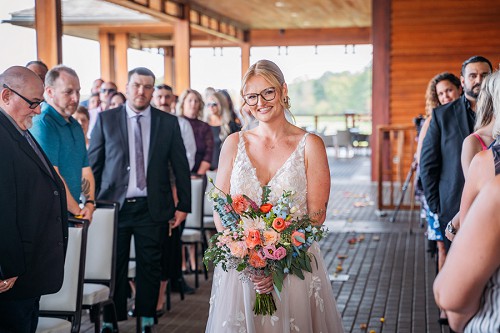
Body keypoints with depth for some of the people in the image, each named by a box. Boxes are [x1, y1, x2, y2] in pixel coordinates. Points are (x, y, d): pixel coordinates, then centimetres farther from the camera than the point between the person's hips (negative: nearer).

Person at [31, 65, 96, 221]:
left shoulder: (75, 126, 14)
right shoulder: (42, 123, -14)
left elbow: (85, 169, 14)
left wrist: (90, 204, -1)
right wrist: (78, 212, -14)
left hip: (73, 215, 7)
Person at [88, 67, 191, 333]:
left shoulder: (168, 122, 6)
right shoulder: (106, 119, 4)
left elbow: (181, 166, 7)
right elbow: (93, 163, 5)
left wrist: (183, 205, 5)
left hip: (152, 208, 1)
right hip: (114, 205, 0)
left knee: (150, 267, 6)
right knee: (113, 267, 4)